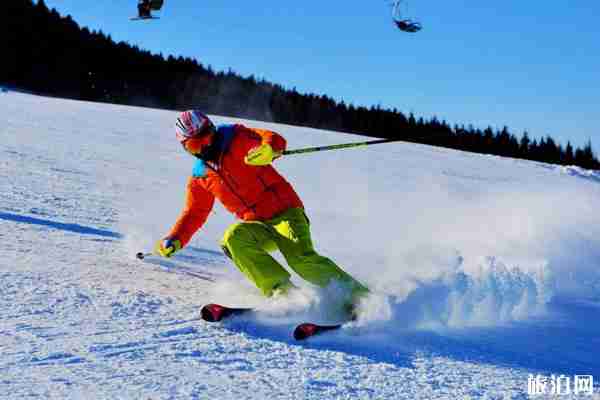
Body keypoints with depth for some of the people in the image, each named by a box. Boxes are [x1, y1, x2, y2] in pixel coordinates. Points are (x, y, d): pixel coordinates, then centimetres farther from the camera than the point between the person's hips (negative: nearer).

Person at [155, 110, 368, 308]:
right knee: (233, 238, -26)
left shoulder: (235, 138, -2)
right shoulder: (200, 177, 12)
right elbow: (194, 213, 22)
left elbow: (275, 140, -16)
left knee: (300, 257, -27)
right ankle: (280, 289, -28)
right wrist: (174, 240, 8)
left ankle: (356, 294, -18)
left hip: (284, 211, -5)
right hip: (258, 226, 5)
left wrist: (268, 148, -40)